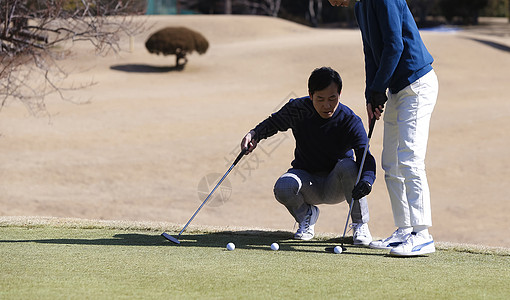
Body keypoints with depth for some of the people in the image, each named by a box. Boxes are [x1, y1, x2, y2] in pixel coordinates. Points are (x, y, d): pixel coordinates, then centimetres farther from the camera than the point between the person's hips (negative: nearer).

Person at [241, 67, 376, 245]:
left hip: (336, 187, -1)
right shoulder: (298, 109, -11)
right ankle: (306, 215, 6)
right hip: (307, 180, 2)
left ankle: (360, 224, -13)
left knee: (348, 165, -35)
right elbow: (273, 123, 8)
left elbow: (366, 158, -30)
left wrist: (366, 181, -53)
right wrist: (254, 134, -14)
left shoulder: (350, 121, -19)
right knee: (283, 187, -32)